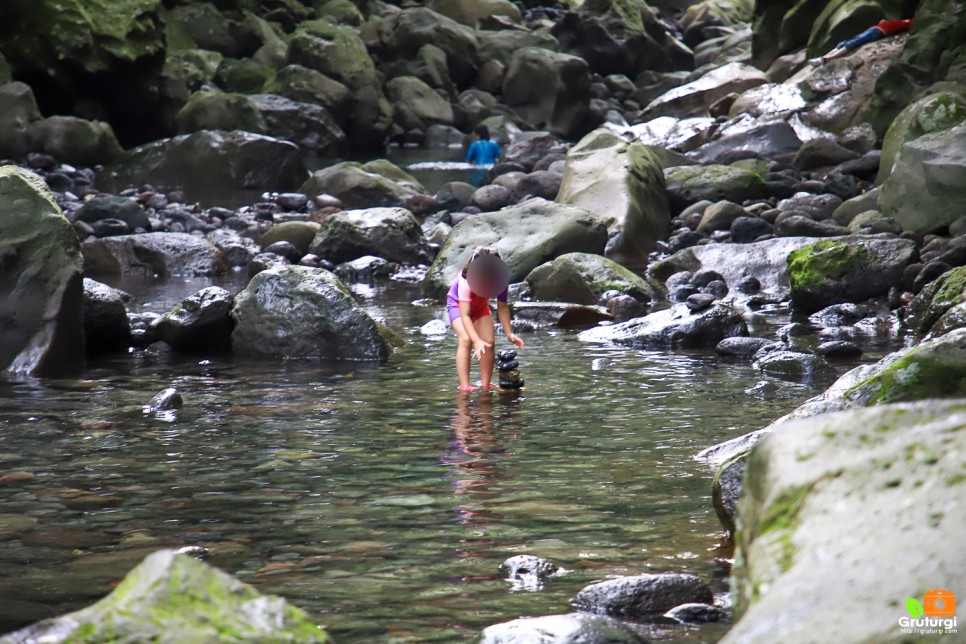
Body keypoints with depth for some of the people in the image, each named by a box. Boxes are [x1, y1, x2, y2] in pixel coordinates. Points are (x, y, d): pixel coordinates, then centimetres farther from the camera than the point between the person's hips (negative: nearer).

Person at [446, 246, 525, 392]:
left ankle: (486, 384, 0)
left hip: (480, 305, 4)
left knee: (489, 342, -10)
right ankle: (464, 386, -26)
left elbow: (502, 307, -16)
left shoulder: (502, 279, -29)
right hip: (458, 303, -4)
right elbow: (465, 315, -44)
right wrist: (477, 341, -52)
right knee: (466, 339, -24)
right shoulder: (466, 281, -42)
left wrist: (509, 333, -25)